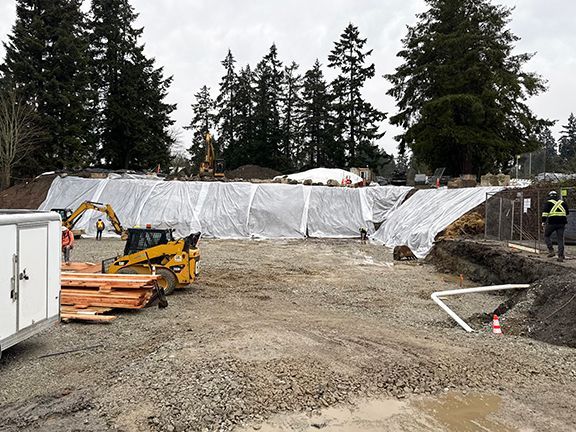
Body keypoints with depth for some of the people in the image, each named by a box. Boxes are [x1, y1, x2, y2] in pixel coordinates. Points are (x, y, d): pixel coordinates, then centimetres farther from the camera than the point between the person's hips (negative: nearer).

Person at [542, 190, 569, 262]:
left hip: (552, 222, -3)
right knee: (560, 239, 5)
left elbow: (545, 212, -8)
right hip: (562, 222, 3)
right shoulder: (562, 203, 14)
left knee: (546, 236, 14)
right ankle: (561, 256, 3)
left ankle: (551, 251, 0)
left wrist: (543, 222, -9)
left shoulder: (548, 202, 3)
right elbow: (567, 212, 20)